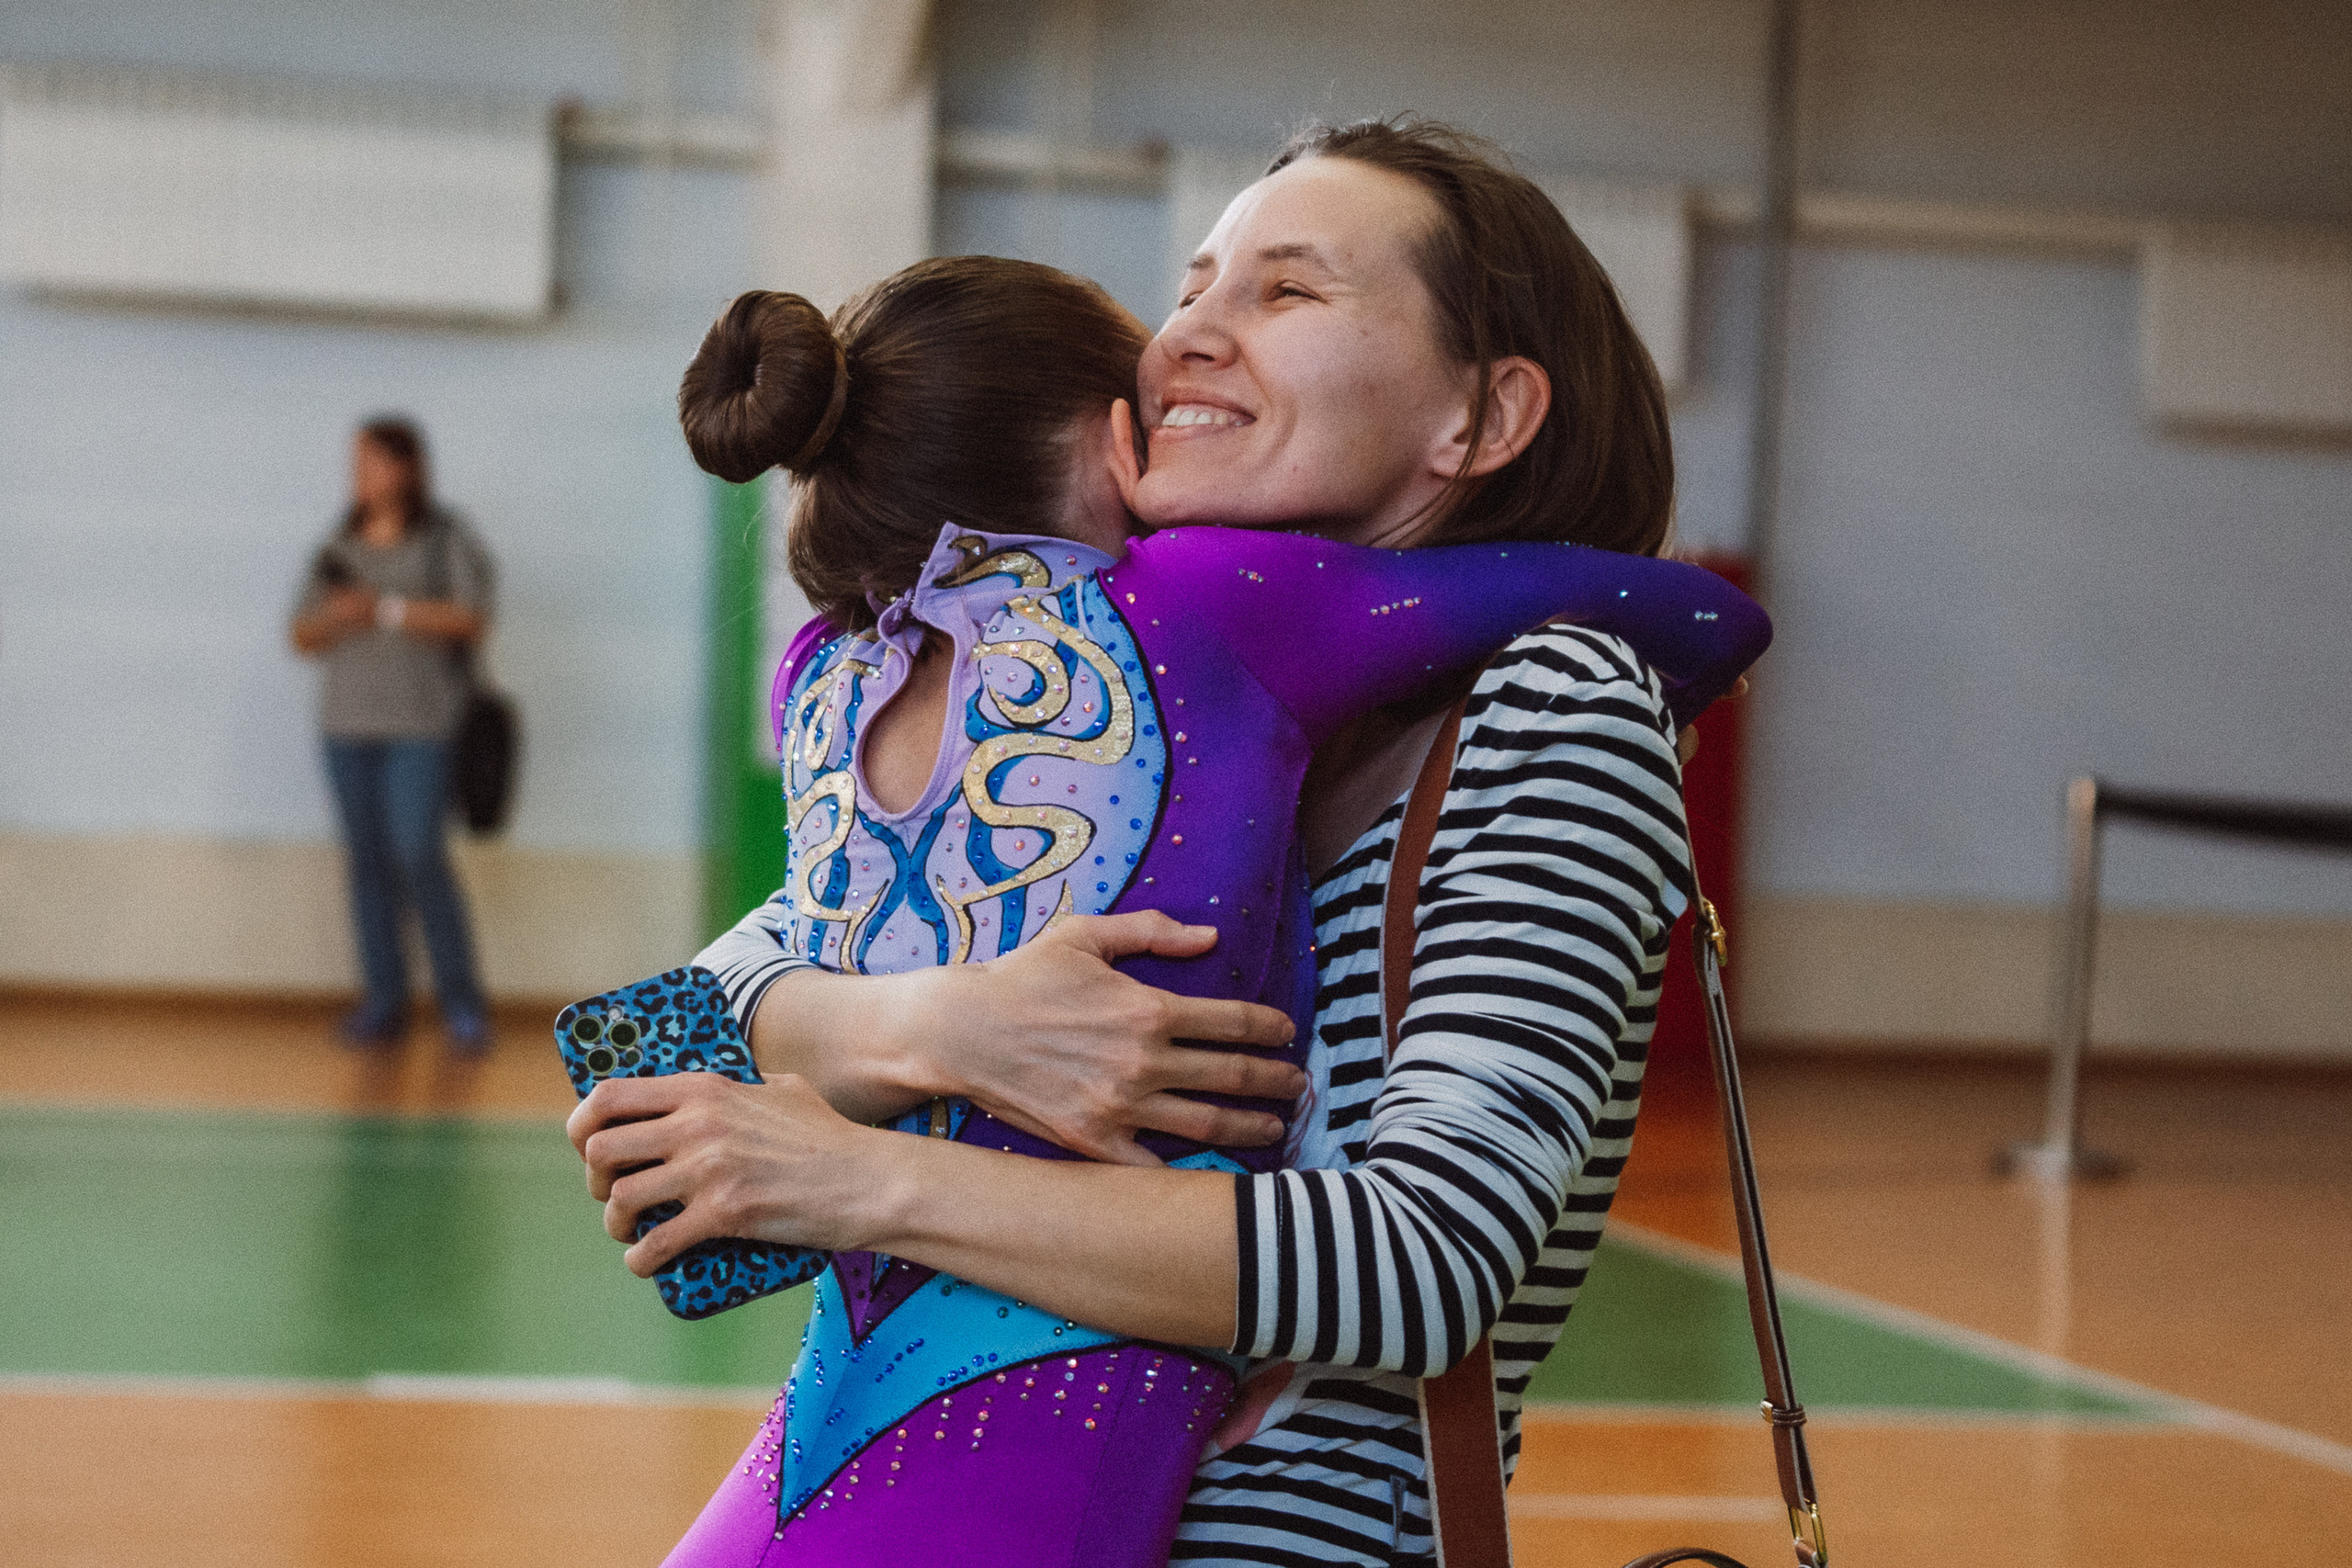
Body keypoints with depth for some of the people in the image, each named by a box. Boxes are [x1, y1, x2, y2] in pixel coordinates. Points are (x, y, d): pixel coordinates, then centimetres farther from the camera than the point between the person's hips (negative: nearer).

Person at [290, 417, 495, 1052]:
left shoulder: (447, 540, 0)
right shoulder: (340, 547, 13)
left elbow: (471, 620, -11)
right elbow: (303, 638, 14)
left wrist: (385, 609, -16)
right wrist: (335, 617, -8)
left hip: (419, 725, -5)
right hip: (347, 725, 5)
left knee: (419, 855, -13)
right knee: (367, 860, 2)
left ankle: (461, 1002, -5)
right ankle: (383, 1004, 6)